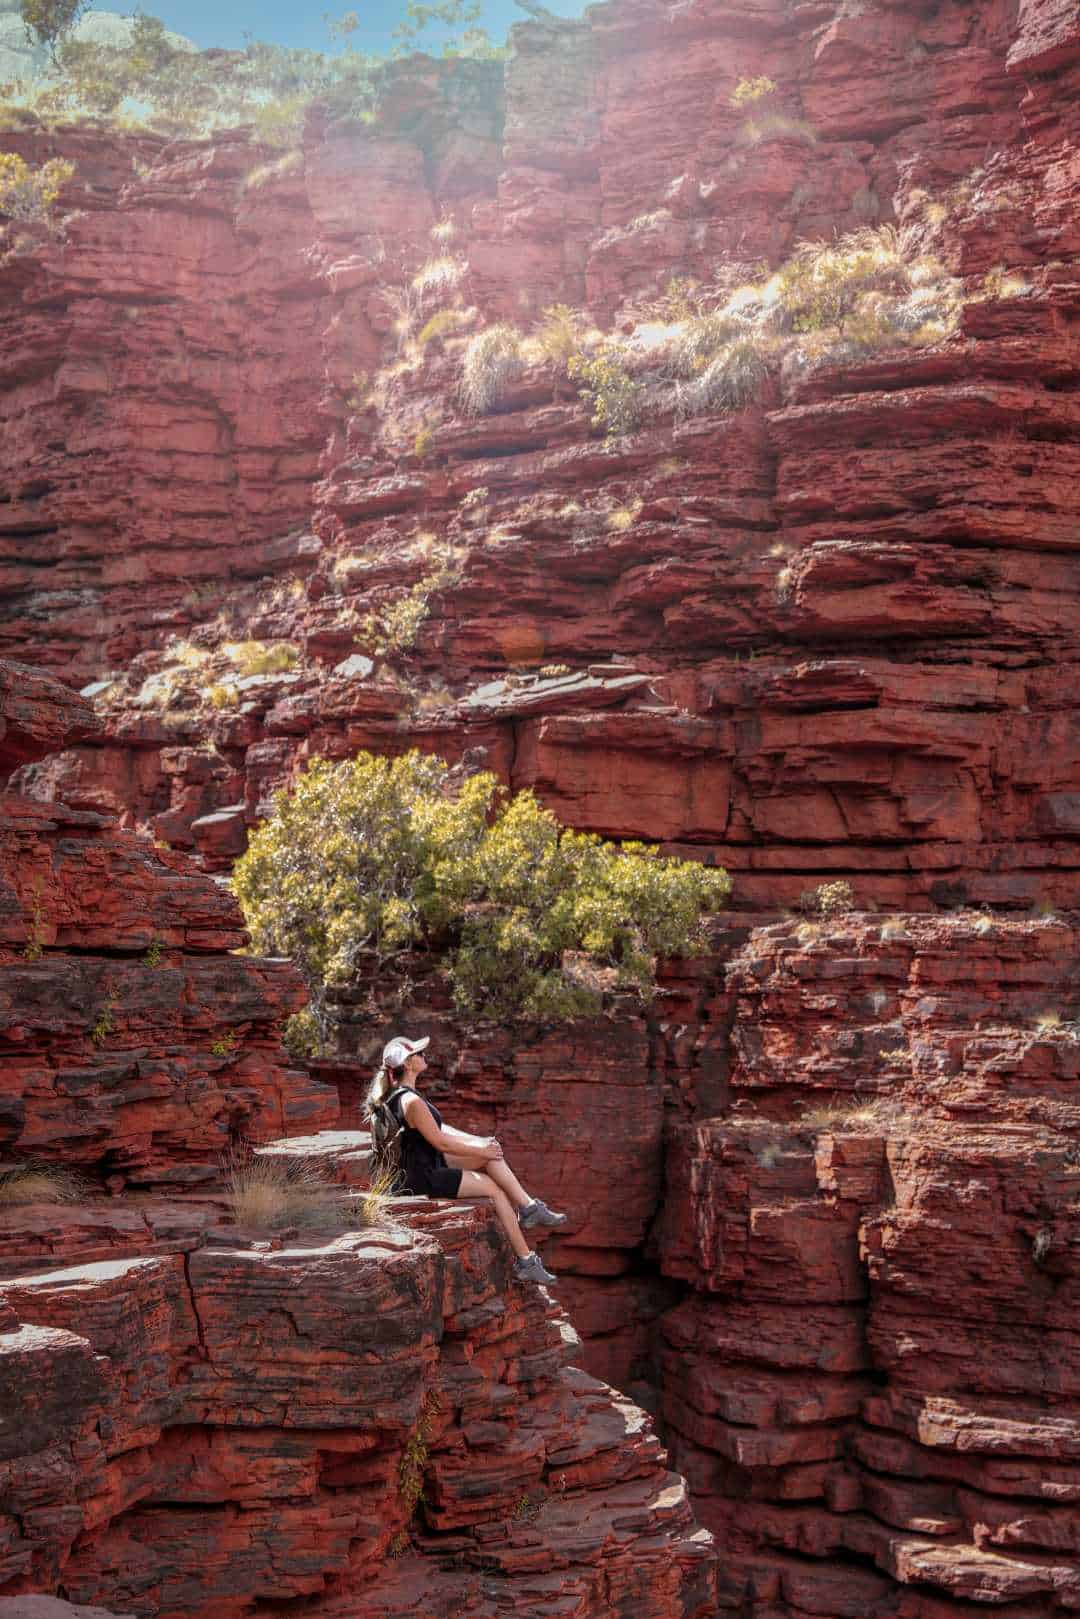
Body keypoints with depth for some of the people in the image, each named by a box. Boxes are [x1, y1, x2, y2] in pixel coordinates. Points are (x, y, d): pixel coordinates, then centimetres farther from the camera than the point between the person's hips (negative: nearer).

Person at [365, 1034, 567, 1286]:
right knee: (497, 1189, -3)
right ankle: (525, 1261, 3)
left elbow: (438, 1129, 14)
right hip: (424, 1178, -10)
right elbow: (441, 1143, -20)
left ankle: (528, 1208, 1)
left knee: (492, 1151, 3)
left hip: (428, 1164, 10)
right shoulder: (412, 1101, -25)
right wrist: (481, 1151, -6)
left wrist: (481, 1142, 9)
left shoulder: (396, 1093, 7)